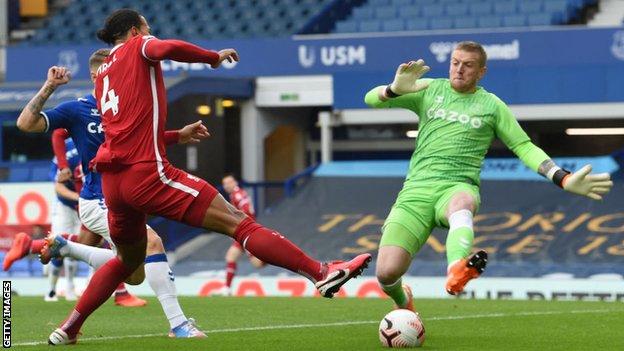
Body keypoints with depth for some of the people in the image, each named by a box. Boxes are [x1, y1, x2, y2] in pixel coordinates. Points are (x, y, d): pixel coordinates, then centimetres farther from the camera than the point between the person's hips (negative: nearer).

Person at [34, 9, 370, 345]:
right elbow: (167, 49, -20)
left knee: (128, 260, 30)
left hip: (113, 182, 8)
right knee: (238, 223, -12)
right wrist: (215, 57, -6)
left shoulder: (102, 74, 24)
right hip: (147, 172, -8)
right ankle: (322, 273, -19)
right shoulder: (137, 47, 4)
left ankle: (68, 327, 27)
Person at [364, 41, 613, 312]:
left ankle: (456, 272, -71)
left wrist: (564, 180, 2)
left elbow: (524, 147, 14)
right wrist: (396, 89, -13)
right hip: (416, 188, 1)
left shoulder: (491, 105, 15)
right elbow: (371, 99, 11)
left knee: (462, 202, -43)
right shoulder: (429, 90, 16)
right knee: (387, 273, -15)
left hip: (457, 187, -1)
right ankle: (402, 302, 23)